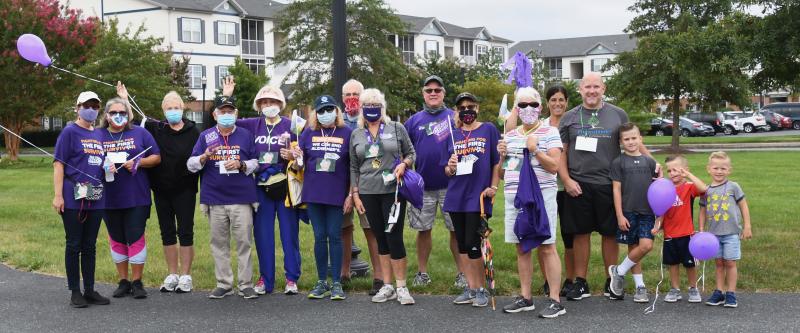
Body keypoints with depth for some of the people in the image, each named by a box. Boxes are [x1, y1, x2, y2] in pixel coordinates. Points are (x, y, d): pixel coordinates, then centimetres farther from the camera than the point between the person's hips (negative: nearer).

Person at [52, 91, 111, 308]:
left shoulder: (99, 135, 15)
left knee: (89, 246, 11)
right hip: (73, 198, -6)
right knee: (74, 245, 1)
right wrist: (58, 195, -15)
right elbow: (59, 164, -8)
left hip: (96, 199, 6)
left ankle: (90, 290, 17)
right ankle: (75, 292, 8)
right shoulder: (70, 132, -3)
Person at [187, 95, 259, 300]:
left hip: (242, 199, -1)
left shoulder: (245, 135, 8)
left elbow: (256, 162, 10)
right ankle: (223, 284, 13)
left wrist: (241, 165, -9)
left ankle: (246, 284, 4)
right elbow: (191, 165, 8)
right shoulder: (206, 136, 10)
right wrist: (204, 157, -12)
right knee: (219, 243, 5)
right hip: (215, 199, 1)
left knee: (243, 241, -1)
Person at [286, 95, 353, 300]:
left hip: (337, 195, -2)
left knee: (334, 236, 0)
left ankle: (336, 284, 7)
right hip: (313, 193, 2)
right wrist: (292, 158, -15)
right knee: (319, 237, 6)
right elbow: (299, 164, 8)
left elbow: (354, 167, 0)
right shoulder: (309, 133, 7)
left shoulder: (347, 133, 1)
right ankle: (321, 282, 15)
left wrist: (351, 195, -5)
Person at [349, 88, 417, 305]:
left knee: (394, 237, -7)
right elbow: (354, 167, 13)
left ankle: (401, 287, 3)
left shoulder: (396, 129, 3)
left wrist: (403, 164, -13)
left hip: (393, 190, -3)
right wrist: (355, 194, 7)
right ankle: (387, 286, 15)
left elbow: (411, 153, 8)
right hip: (368, 193, 3)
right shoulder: (356, 135, 11)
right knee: (381, 239, 8)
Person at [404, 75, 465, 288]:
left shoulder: (455, 117, 3)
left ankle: (462, 273, 9)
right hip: (423, 185, 2)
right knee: (423, 229, 9)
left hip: (450, 185, -2)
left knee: (457, 230, 1)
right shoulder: (414, 121, 9)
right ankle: (422, 272, 20)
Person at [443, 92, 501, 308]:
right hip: (456, 197, 5)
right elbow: (447, 170, 14)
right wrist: (450, 168, -7)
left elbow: (497, 161, 2)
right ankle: (471, 289, 18)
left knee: (472, 245, -8)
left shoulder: (488, 130, 2)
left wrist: (493, 187, -7)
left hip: (478, 196, -4)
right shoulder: (453, 135, 12)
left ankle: (481, 289, 7)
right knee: (462, 245, 9)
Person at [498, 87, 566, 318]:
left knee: (546, 247, -6)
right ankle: (525, 297, 18)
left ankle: (555, 301, -3)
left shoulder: (550, 132, 0)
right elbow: (503, 173, 21)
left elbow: (554, 167, -8)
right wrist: (502, 156, 2)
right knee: (521, 248, 9)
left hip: (541, 194, -6)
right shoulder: (510, 136, 16)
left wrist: (536, 151, -20)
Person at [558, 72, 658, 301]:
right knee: (581, 234, 4)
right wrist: (567, 181, -5)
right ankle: (580, 283, 13)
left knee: (610, 233, 6)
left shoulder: (618, 115, 8)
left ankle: (611, 281, 18)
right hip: (579, 185, 0)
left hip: (609, 185, 0)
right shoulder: (570, 118, 7)